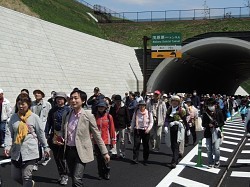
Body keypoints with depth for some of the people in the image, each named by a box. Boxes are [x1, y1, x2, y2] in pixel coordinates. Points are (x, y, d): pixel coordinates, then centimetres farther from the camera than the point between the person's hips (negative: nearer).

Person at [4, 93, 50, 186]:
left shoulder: (34, 117, -5)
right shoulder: (13, 117, 4)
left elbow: (41, 133, 1)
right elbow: (9, 133, 1)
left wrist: (46, 147, 6)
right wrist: (8, 146, -13)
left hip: (30, 151, -4)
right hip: (16, 152, 4)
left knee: (26, 177, -3)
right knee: (15, 176, 12)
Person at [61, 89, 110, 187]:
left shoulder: (88, 116, -8)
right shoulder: (66, 116, 5)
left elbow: (97, 135, -3)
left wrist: (105, 152, -2)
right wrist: (61, 140, -3)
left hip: (81, 151, -5)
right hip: (69, 150, 5)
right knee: (74, 179, 15)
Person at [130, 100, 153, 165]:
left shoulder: (149, 113, 1)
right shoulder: (136, 112, 5)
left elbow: (151, 122, 4)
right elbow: (133, 121, 12)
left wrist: (148, 129, -10)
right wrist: (132, 130, 9)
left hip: (145, 131, 0)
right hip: (137, 130, 0)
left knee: (146, 146, 4)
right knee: (136, 144, -7)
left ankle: (145, 160, 14)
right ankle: (135, 159, -3)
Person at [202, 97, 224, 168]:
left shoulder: (219, 112, -1)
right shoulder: (205, 113, 2)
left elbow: (222, 122, 4)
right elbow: (203, 124, 4)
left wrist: (217, 125, -16)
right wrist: (208, 125, -16)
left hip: (216, 132, -2)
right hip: (208, 133, 2)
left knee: (216, 148, -7)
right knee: (209, 149, 4)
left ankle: (217, 161, 17)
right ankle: (210, 163, 19)